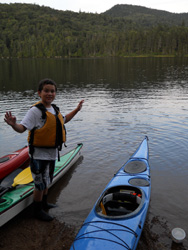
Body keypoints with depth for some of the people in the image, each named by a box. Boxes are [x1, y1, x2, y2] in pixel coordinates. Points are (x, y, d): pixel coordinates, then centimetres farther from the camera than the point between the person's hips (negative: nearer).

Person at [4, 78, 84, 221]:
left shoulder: (54, 109, 6)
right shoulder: (35, 111, -20)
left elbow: (63, 120, 25)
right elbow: (22, 128, -26)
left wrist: (76, 110, 25)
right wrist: (13, 124, -48)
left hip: (52, 153, 8)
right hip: (39, 154, -8)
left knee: (47, 181, 23)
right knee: (41, 183, 4)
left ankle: (44, 203, 44)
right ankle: (38, 211, 25)